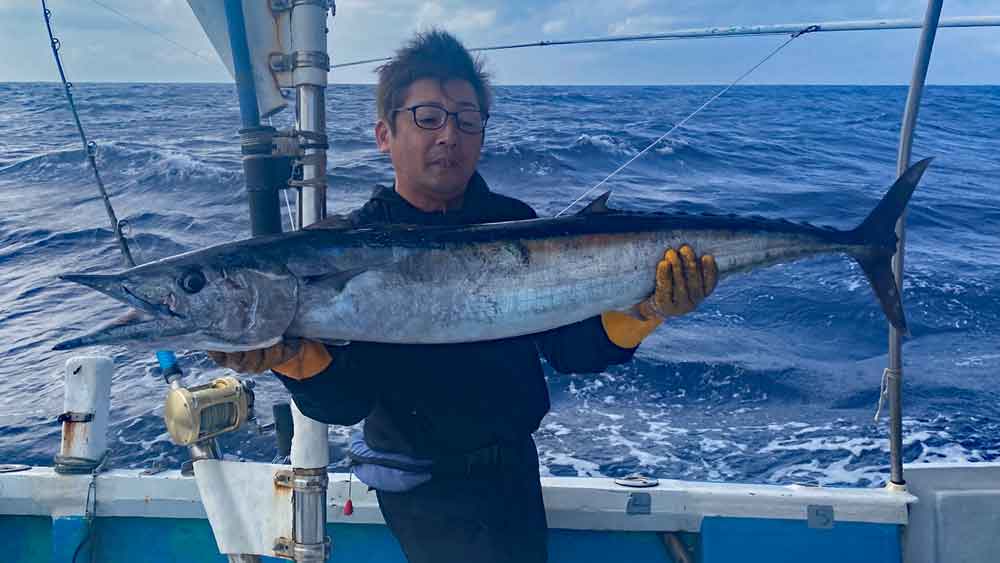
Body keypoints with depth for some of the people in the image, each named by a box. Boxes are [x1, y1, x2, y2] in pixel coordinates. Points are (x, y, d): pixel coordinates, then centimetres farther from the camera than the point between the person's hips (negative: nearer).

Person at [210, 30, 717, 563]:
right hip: (425, 484, -4)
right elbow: (345, 400, -20)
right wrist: (296, 356, -41)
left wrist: (643, 310, -30)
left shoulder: (515, 222, -3)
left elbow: (571, 349, -12)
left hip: (513, 464, 4)